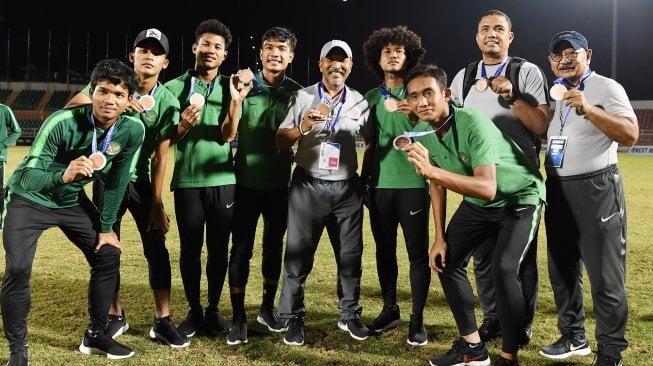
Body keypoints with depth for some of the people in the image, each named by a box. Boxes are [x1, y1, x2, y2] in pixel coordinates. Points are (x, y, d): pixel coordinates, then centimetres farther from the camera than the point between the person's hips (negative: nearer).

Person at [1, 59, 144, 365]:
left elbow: (117, 180, -6)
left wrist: (106, 227, -1)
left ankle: (95, 335, 20)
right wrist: (62, 176, -58)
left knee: (108, 256, 3)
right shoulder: (63, 122, -33)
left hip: (73, 201, 5)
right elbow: (26, 177, -37)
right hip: (30, 200, -5)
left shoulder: (133, 130, -19)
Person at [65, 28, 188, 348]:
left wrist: (156, 203, -14)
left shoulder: (168, 102, -10)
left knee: (157, 249, -2)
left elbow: (160, 156, -11)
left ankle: (162, 321, 7)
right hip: (108, 178, 1)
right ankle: (115, 317, 22)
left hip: (142, 181, 0)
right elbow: (71, 108, -20)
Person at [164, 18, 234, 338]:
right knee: (189, 250, 7)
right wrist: (183, 125, -20)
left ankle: (214, 309, 23)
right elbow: (167, 140, 1)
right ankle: (194, 311, 22)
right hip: (187, 181, -1)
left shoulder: (229, 88, 5)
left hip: (222, 180, 1)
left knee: (219, 249, 8)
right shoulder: (175, 87, 1)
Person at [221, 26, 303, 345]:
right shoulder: (245, 85, -5)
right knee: (241, 249, -1)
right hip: (246, 182, -2)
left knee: (274, 247, 12)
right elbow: (227, 135, -11)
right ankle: (239, 319, 8)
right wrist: (235, 101, -25)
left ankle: (267, 309, 28)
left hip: (280, 184, 2)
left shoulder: (297, 93, 0)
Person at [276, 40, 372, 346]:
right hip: (308, 186, -2)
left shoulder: (359, 102, 6)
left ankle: (349, 315, 24)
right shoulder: (302, 97, 0)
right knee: (298, 254, 2)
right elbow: (280, 142, -2)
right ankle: (294, 319, 14)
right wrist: (302, 128, -19)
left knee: (350, 255, 9)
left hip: (347, 188, 2)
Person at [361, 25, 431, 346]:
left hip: (412, 183, -4)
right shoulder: (371, 97, 11)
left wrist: (415, 117, -24)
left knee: (418, 253, -1)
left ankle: (417, 319, 7)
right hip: (380, 184, 4)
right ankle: (390, 310, 23)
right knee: (384, 250, 10)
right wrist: (363, 178, 14)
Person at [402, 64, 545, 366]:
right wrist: (440, 238, 0)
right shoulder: (424, 132, -11)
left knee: (503, 269, -23)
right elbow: (437, 183, 0)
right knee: (447, 261, 5)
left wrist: (432, 170, -53)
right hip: (476, 202, 7)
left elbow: (488, 189, -43)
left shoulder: (474, 124, -33)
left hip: (519, 198, -7)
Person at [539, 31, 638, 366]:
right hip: (557, 190, 7)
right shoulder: (552, 93, 13)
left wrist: (588, 109, -31)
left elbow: (631, 134, -20)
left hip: (597, 190, -7)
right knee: (562, 271, 14)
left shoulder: (606, 88, -7)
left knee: (605, 275, -3)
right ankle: (573, 337, 29)